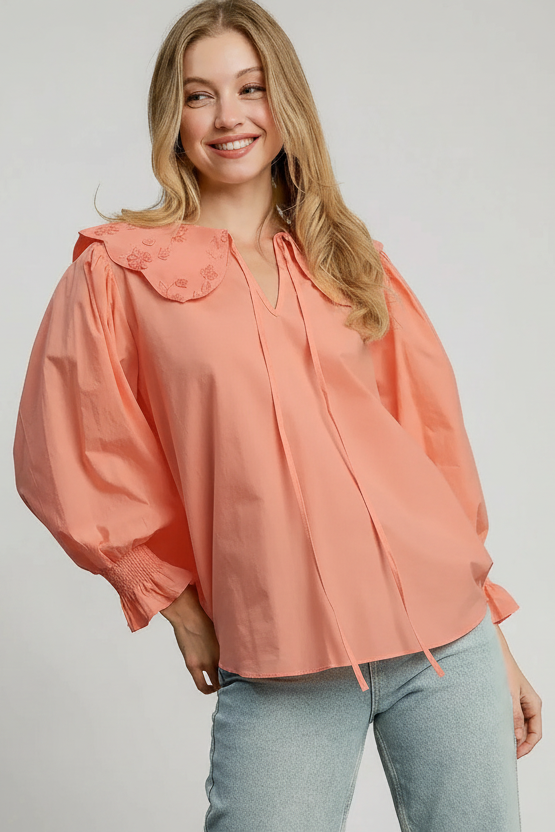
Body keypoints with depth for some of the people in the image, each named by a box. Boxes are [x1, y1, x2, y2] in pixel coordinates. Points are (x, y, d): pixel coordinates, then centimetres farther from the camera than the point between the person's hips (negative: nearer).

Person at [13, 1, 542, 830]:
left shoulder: (351, 261, 11)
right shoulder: (119, 270, 2)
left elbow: (436, 445, 11)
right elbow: (68, 463, 3)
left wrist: (494, 639, 10)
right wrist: (178, 602, 3)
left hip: (446, 630, 3)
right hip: (278, 665, -2)